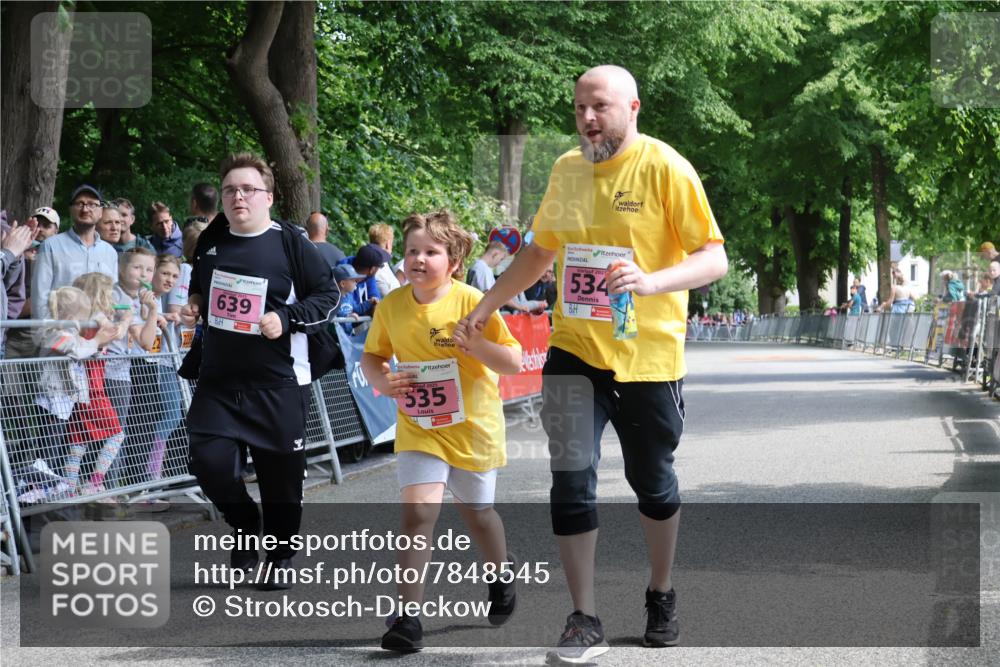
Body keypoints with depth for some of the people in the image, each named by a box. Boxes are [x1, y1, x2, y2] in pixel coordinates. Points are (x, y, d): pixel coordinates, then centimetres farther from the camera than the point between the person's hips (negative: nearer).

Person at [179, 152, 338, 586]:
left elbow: (327, 295, -2)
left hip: (278, 383, -3)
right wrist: (194, 307, 5)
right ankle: (245, 525, 18)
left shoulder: (291, 244, -5)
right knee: (210, 461, -11)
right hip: (217, 379, 4)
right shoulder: (210, 242, 9)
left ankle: (281, 556, 25)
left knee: (281, 474, 4)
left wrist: (286, 318, -16)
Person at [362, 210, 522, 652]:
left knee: (476, 512, 17)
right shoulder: (391, 306, -5)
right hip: (418, 428, 1)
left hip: (473, 428, -1)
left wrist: (475, 343, -28)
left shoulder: (472, 303, -14)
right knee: (417, 512, -15)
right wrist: (381, 380, -12)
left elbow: (514, 363, -12)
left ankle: (501, 571, 49)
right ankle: (408, 617, -12)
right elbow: (371, 356, 10)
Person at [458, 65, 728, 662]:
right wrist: (486, 306, 14)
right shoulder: (567, 170, 5)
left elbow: (715, 258, -15)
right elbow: (542, 251, 20)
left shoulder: (665, 169, -10)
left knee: (653, 483, 12)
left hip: (648, 355, -3)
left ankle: (662, 596, 34)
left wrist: (652, 282, -32)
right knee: (572, 480, -8)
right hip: (574, 350, 3)